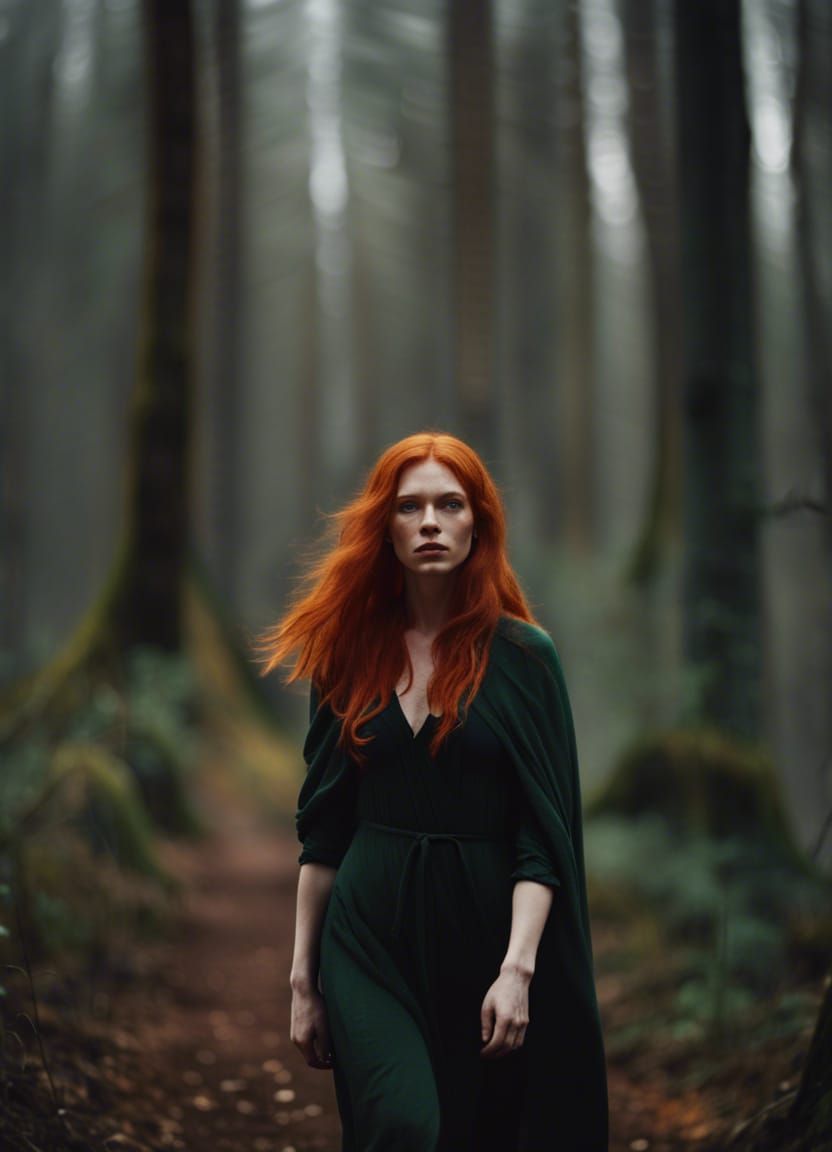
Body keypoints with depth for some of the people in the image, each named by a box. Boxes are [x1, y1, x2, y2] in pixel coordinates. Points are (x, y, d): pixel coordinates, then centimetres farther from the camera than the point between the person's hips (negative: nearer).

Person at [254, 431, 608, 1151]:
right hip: (371, 934, 1)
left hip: (482, 929, 0)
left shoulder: (522, 655, -2)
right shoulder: (349, 653, 6)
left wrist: (518, 967, -18)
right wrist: (302, 977, 7)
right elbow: (322, 831, 8)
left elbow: (542, 835, -6)